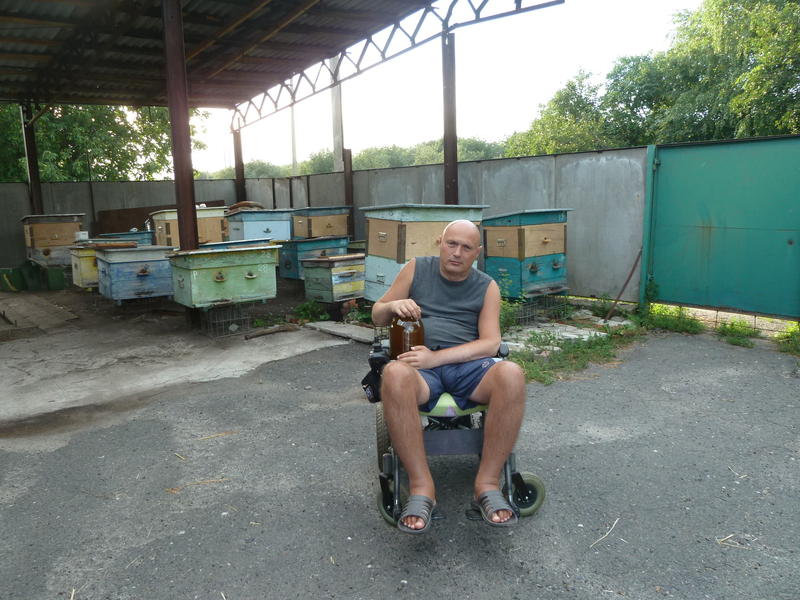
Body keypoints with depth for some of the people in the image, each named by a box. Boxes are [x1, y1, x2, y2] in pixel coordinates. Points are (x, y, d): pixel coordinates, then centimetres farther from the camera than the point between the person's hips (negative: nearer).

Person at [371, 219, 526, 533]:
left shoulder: (486, 287, 11)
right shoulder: (416, 269, 12)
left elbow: (490, 342, -1)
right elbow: (377, 316, 17)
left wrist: (436, 357, -16)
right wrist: (392, 306, -9)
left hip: (468, 365, 1)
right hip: (419, 365, 0)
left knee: (512, 374, -32)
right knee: (394, 374, -37)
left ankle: (487, 484, -22)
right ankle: (421, 487, -29)